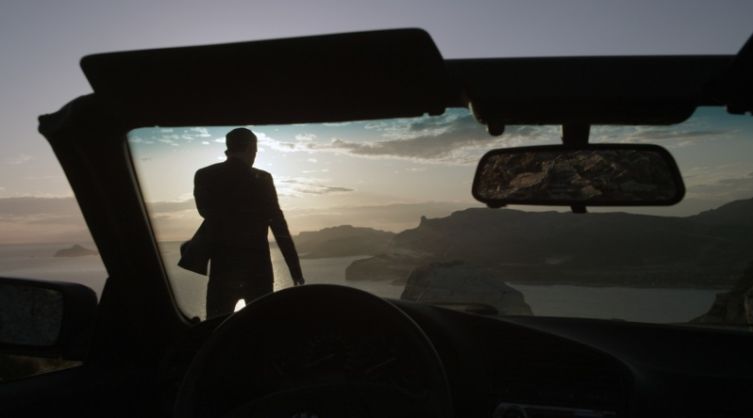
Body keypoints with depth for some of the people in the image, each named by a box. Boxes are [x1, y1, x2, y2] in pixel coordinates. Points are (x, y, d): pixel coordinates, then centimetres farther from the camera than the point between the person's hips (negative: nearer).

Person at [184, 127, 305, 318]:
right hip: (257, 268, -1)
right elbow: (279, 226, -5)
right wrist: (295, 269, -2)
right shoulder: (261, 179, -5)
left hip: (223, 267, 1)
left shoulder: (204, 176, 1)